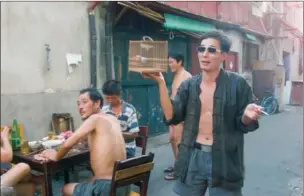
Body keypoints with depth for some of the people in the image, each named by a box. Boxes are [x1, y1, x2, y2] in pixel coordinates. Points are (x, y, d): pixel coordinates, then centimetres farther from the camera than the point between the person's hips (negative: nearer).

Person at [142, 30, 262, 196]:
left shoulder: (237, 84, -6)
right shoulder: (188, 85, 2)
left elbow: (242, 125, -2)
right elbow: (171, 117, -9)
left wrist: (247, 116, -25)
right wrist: (161, 83, -15)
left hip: (224, 159, -3)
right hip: (192, 157, 3)